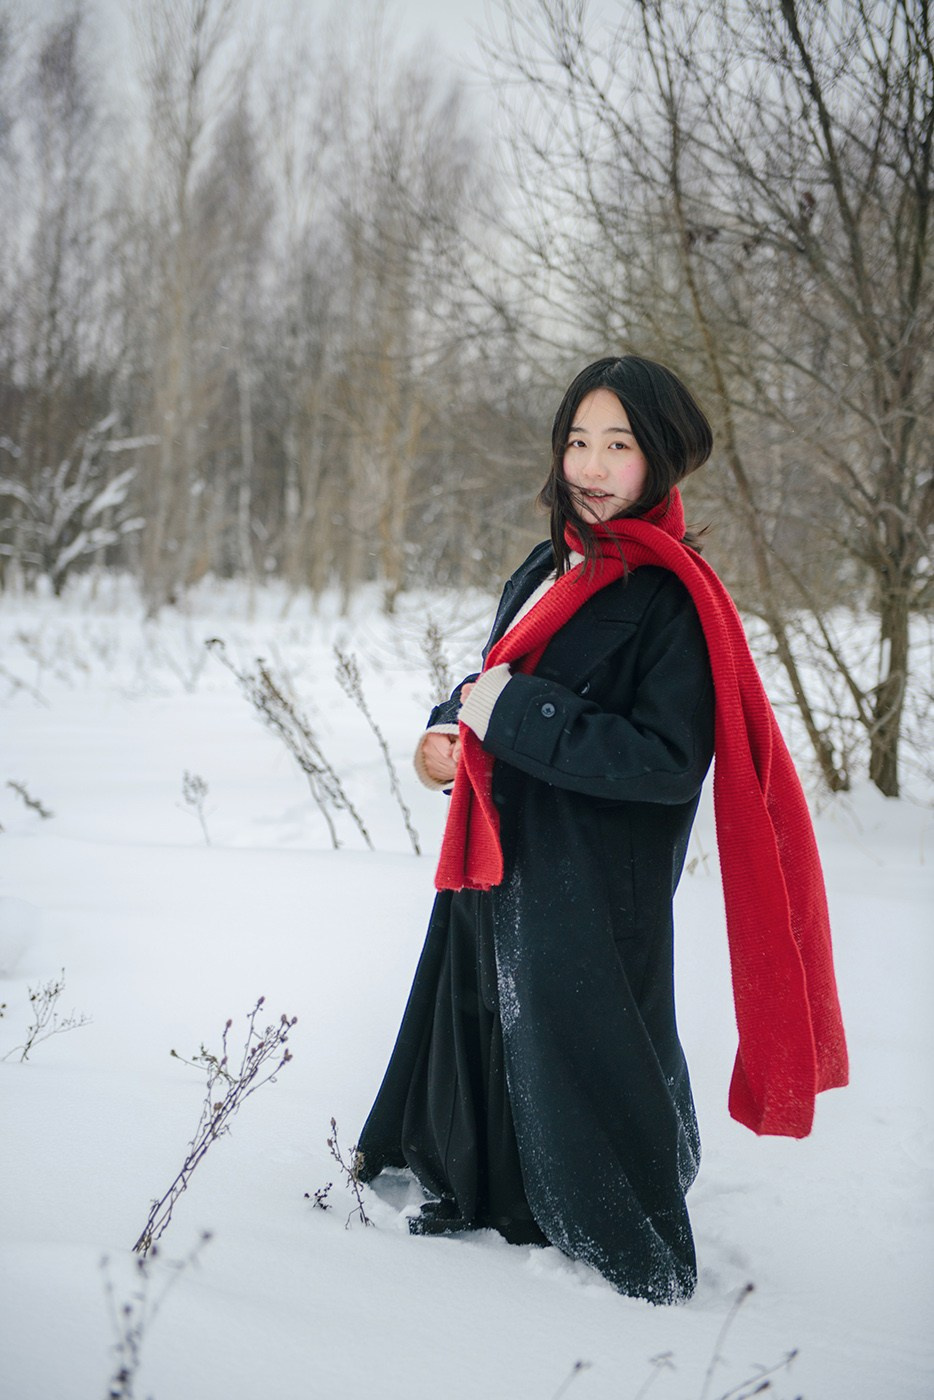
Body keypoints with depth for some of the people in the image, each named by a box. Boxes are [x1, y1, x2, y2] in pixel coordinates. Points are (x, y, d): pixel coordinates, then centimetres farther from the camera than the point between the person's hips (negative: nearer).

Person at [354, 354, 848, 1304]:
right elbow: (496, 677, 19)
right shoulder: (549, 568, 8)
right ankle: (483, 1197, 40)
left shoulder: (671, 598, -17)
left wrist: (513, 715, -22)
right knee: (481, 1027, 19)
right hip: (499, 866, 8)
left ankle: (638, 1261, 20)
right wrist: (450, 727, -4)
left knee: (573, 1052, 1)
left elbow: (668, 762, -24)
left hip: (590, 887, -8)